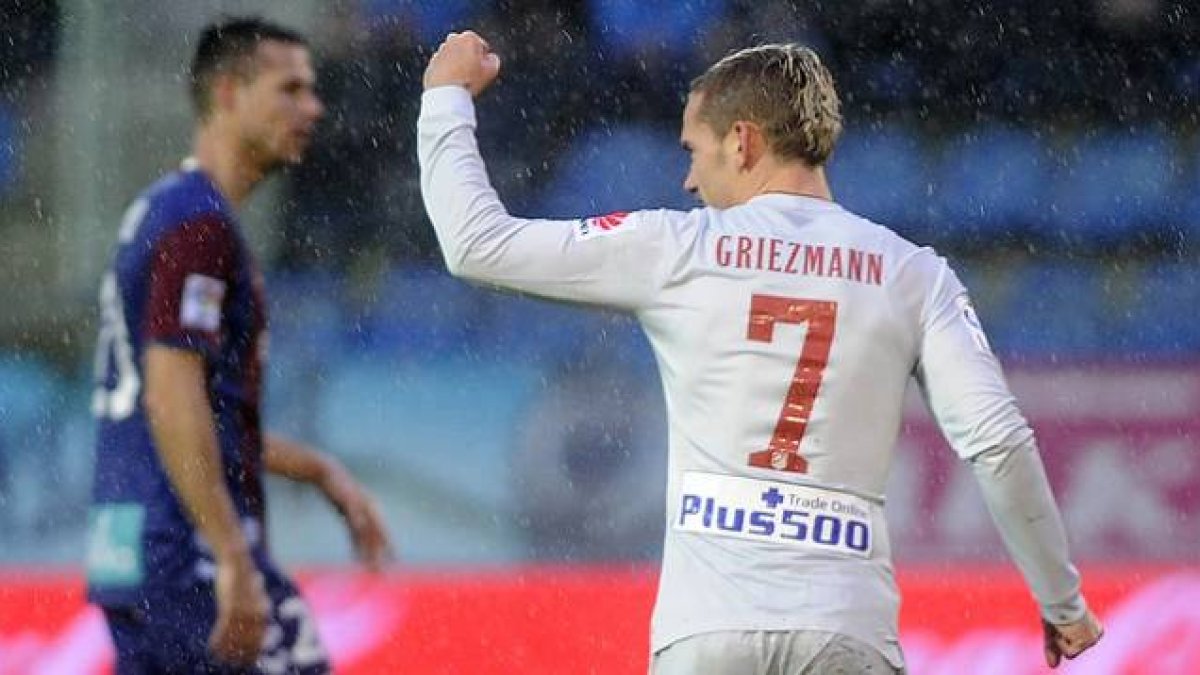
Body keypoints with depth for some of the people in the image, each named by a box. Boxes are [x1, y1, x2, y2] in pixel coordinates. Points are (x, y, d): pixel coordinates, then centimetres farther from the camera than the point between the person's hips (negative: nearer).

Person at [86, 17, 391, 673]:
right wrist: (235, 563, -24)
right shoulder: (199, 223, -12)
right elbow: (172, 400, -21)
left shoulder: (159, 211, 19)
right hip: (190, 551, -10)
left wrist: (321, 471, 25)